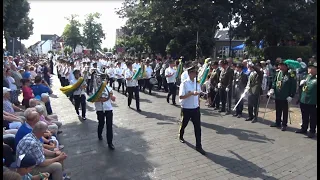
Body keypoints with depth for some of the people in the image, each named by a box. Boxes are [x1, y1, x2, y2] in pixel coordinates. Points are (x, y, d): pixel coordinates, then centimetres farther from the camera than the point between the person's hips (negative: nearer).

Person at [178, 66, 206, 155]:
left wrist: (199, 106, 15)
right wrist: (191, 93, -31)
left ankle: (198, 146, 10)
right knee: (184, 124, 18)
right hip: (186, 108, -4)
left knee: (198, 127, 1)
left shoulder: (197, 83, 4)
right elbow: (181, 96, -22)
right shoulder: (184, 83, -15)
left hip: (196, 108, 4)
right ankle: (181, 136, 48)